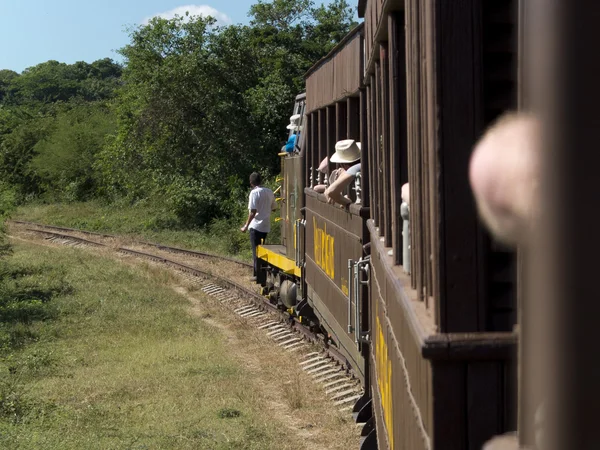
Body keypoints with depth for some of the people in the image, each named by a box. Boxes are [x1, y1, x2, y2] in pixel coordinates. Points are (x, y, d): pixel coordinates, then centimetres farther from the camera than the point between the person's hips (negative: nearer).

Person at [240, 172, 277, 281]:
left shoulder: (254, 192, -13)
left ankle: (258, 275, 0)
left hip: (256, 226, -6)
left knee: (256, 251, 0)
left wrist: (246, 226, -14)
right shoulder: (269, 192, 5)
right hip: (266, 226, 6)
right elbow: (274, 207, 14)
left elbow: (253, 212, -19)